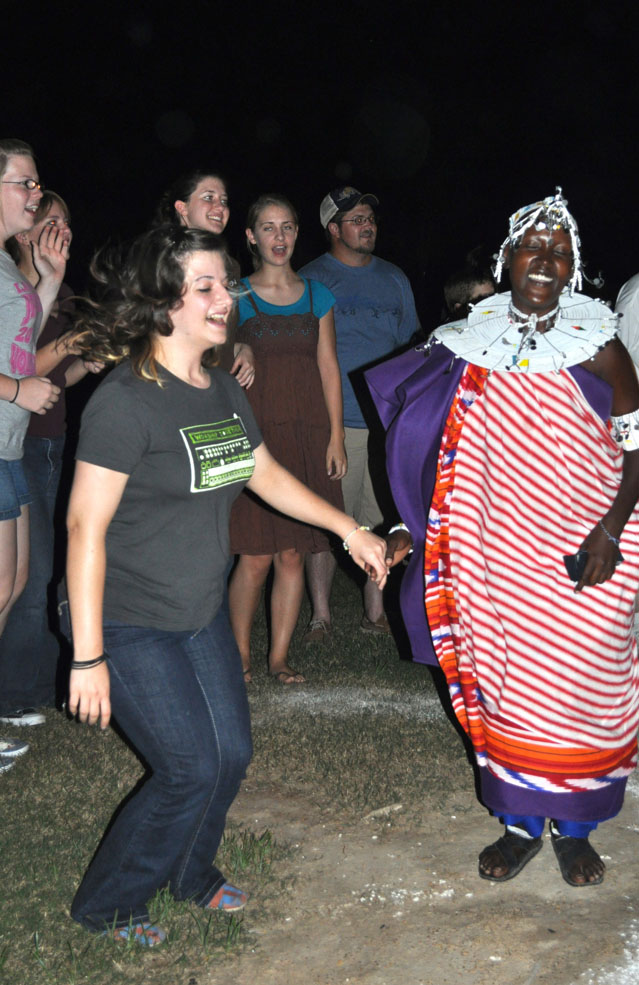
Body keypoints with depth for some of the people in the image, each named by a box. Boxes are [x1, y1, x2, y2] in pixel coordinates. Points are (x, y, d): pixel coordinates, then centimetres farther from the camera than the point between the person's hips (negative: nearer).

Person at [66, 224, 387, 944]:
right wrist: (88, 657, -21)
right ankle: (104, 906, 21)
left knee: (231, 752, 12)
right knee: (193, 771, -4)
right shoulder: (125, 401, -22)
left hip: (201, 613, 8)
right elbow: (85, 527, -22)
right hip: (127, 623, -8)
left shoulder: (224, 391, 3)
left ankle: (190, 872, 41)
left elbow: (267, 475, 17)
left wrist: (350, 529, 17)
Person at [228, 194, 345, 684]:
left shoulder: (316, 295, 11)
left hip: (307, 436, 3)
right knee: (255, 555, -4)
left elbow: (328, 368, 11)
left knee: (292, 553, 4)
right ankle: (240, 654, 13)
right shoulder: (236, 297, 3)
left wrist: (336, 436, 5)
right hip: (255, 432, -2)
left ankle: (279, 655, 16)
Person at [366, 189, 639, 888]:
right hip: (499, 553, 2)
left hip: (582, 551, -2)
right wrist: (412, 532, 4)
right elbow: (453, 464, 9)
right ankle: (519, 823, 29)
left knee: (582, 684, 5)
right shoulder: (472, 346, 1)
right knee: (501, 679, 9)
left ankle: (574, 828, 27)